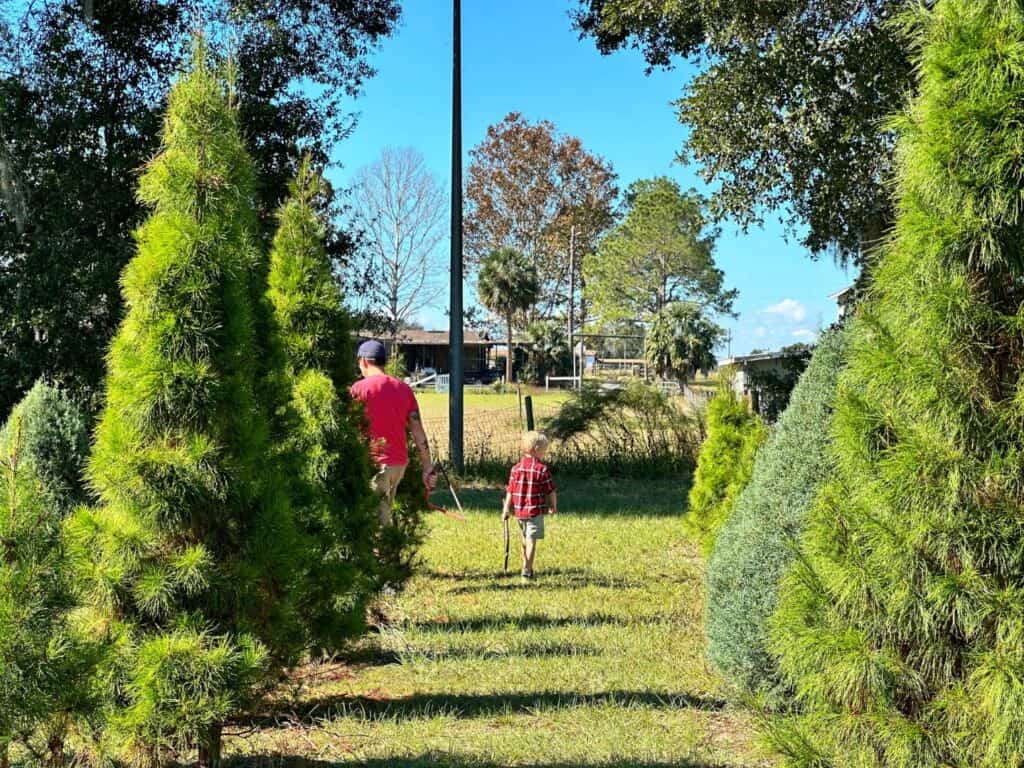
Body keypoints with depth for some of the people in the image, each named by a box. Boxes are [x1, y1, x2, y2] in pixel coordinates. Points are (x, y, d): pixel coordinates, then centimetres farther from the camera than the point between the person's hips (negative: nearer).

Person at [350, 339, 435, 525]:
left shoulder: (360, 388, -7)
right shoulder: (404, 389, 9)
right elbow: (418, 432, 8)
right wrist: (428, 468, 10)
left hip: (376, 463, -6)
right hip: (400, 462, 6)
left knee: (379, 519, -5)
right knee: (384, 513, 17)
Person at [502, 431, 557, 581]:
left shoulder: (516, 468, 2)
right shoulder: (542, 469, -11)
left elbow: (510, 491, 2)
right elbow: (551, 491, -5)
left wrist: (507, 509, 7)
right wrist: (554, 506, 10)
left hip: (519, 511, 5)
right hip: (535, 511, -5)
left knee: (525, 539, 20)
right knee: (532, 541, -3)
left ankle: (527, 567, 32)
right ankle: (527, 572, -8)